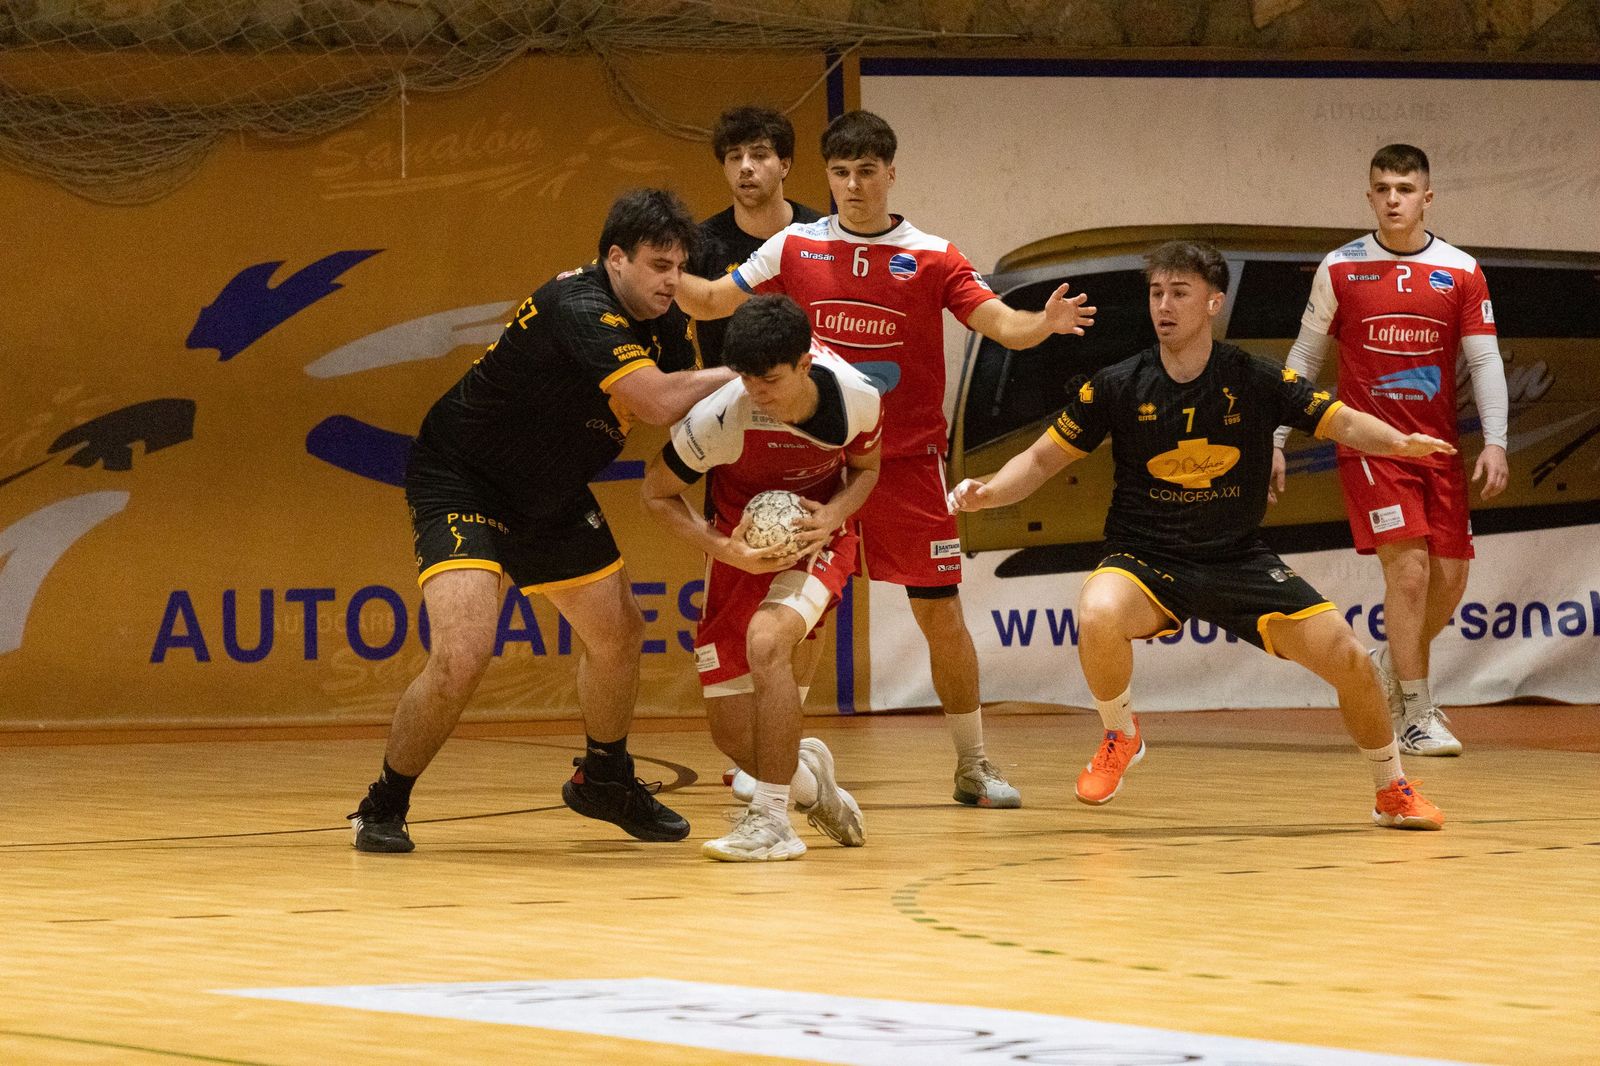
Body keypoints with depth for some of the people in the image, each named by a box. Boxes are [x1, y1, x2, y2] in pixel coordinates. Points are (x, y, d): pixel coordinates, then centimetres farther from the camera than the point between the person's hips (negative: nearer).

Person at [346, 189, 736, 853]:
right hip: (461, 482, -9)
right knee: (463, 653, -23)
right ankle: (383, 808, -3)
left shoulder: (665, 323, -3)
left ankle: (604, 780, 41)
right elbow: (656, 400, -40)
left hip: (552, 495, 9)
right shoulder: (580, 310, -31)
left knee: (619, 634, 16)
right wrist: (737, 375, -25)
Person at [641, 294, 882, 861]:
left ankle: (772, 821, -24)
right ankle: (806, 781, 34)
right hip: (743, 547, 1)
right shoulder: (719, 417, -28)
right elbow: (657, 492, -11)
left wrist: (831, 516, -18)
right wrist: (724, 549, -24)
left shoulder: (858, 398, -21)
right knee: (735, 740, -3)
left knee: (768, 638, -33)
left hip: (818, 540, -1)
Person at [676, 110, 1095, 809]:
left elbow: (1000, 323, -9)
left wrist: (1043, 323, -30)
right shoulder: (795, 248, 4)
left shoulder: (931, 257, -2)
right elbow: (712, 301, 10)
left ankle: (973, 765, 11)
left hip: (907, 461, -1)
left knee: (940, 613, -1)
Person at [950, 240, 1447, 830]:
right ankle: (1120, 735, -3)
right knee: (1098, 618, -36)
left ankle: (1393, 793, 16)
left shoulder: (1256, 381, -6)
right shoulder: (1117, 386, -6)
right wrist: (986, 492, -16)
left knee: (1349, 660, -11)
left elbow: (1341, 422, -6)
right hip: (1145, 559, -1)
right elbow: (1042, 460, 2)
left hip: (1239, 559, 1)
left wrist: (1398, 441, -27)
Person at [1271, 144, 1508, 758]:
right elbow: (1305, 358, 7)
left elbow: (1484, 361, 2)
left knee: (1450, 578, 3)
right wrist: (1275, 441, 4)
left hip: (1437, 448, 3)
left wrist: (1495, 442, -10)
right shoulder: (1340, 268, 0)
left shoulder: (1461, 272, 3)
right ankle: (1415, 717, -6)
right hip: (1368, 445, -3)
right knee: (1409, 567, -15)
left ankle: (1392, 670, 32)